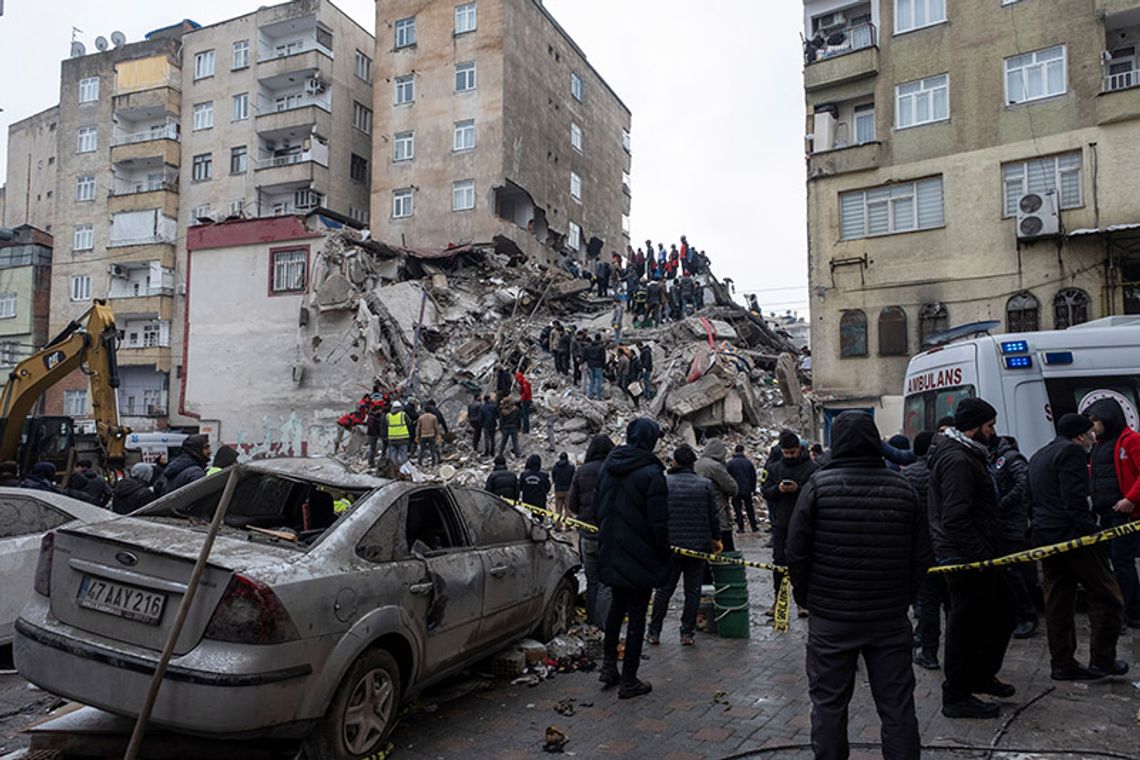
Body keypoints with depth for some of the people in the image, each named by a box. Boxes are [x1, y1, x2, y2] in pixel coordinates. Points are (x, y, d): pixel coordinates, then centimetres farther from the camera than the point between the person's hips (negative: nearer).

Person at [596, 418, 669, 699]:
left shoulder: (608, 466, 5)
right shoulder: (651, 473, -17)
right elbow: (658, 522, -17)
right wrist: (663, 558, -6)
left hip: (612, 555, 7)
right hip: (640, 558, -6)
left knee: (617, 606, 22)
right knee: (637, 615, 4)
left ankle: (608, 666, 26)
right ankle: (628, 681, 11)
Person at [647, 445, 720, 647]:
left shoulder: (663, 482, -5)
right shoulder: (705, 484, -1)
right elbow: (714, 515, 2)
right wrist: (716, 538, 16)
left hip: (670, 546, 0)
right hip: (698, 546, 1)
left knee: (664, 590, 10)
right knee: (693, 591, 10)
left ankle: (654, 632, 15)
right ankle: (687, 633, 11)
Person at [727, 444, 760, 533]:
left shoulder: (730, 463, -9)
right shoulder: (748, 462, 0)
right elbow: (753, 477, 6)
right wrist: (753, 489, 14)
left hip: (735, 490, -3)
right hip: (747, 490, 3)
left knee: (737, 509, 5)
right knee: (749, 508, 15)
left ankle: (740, 527, 5)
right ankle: (753, 526, 17)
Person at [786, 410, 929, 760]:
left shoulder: (818, 485, -9)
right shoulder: (903, 488, 1)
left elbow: (797, 550, -8)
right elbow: (921, 555, 5)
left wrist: (805, 596, 6)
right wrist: (903, 598, 15)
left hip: (831, 617, -2)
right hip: (891, 618, 3)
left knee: (829, 704, 10)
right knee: (897, 705, 12)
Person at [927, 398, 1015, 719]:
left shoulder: (964, 454, 14)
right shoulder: (957, 460, -21)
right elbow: (956, 520, -27)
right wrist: (983, 557, -23)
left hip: (972, 555, 11)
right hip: (965, 558, -11)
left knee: (1002, 610, 21)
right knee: (967, 625, 0)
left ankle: (982, 676, 36)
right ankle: (956, 698, 13)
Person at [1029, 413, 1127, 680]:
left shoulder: (1038, 456, 21)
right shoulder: (1072, 452, -8)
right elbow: (1075, 500, -18)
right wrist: (1091, 534, -19)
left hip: (1044, 536, 9)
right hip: (1071, 535, -9)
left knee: (1057, 603, 11)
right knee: (1106, 598, 2)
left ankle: (1062, 664, 14)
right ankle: (1102, 660, 6)